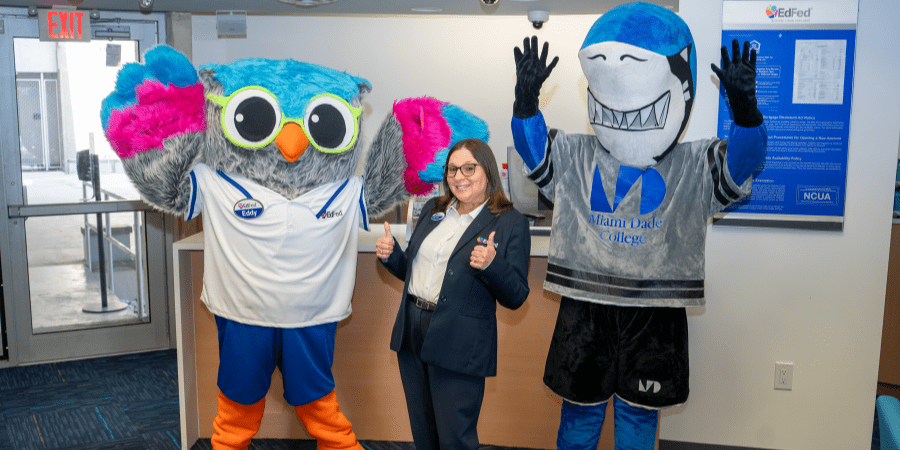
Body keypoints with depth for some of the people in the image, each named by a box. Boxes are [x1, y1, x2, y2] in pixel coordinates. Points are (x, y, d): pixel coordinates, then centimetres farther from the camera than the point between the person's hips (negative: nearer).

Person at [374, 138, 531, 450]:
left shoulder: (510, 224, -7)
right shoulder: (432, 211, 12)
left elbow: (516, 298, -9)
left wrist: (491, 265, -26)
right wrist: (390, 255, 0)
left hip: (459, 347, -6)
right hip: (411, 333, 6)